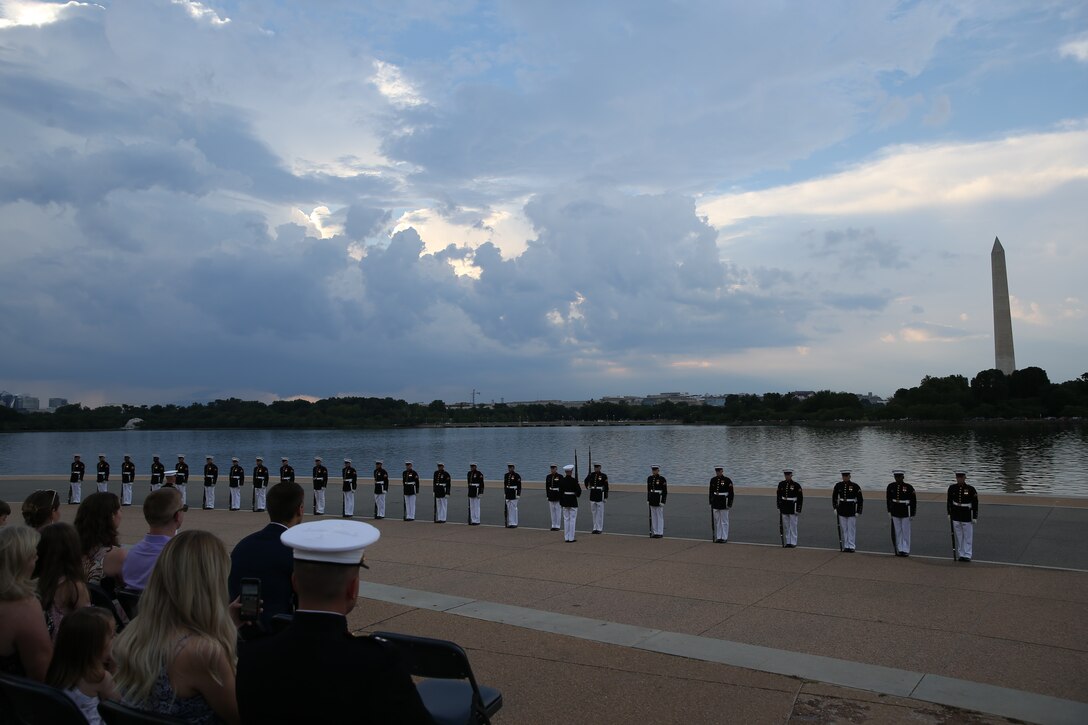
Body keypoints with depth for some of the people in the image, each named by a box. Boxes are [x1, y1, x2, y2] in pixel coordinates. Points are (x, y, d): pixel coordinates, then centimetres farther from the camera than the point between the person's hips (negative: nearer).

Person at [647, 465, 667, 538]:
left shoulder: (662, 479, -11)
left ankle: (660, 533, 6)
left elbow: (665, 491, -11)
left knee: (660, 516, 0)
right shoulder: (649, 478, 6)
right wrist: (648, 500, 11)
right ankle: (655, 532, 15)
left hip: (659, 499, -6)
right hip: (652, 498, 6)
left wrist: (663, 501, -16)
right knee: (653, 516, 8)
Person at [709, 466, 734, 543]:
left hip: (724, 503, -5)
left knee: (724, 521, 3)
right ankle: (718, 537, 15)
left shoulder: (727, 480, -9)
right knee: (717, 521, 8)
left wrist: (729, 504, -11)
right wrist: (711, 503, 10)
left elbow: (731, 493, -8)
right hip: (715, 502, 5)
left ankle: (724, 538, 10)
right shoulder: (713, 480, 5)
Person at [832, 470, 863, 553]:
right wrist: (835, 508, 8)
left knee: (851, 529, 1)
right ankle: (846, 546, 16)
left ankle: (851, 546, 8)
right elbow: (834, 497, 14)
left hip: (852, 511, -3)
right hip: (842, 511, 3)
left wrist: (858, 511, -7)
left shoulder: (855, 486, -8)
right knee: (843, 529, 7)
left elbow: (860, 500, -4)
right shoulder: (838, 485, 2)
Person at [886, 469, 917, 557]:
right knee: (897, 531, 8)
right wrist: (889, 511, 9)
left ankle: (906, 550, 11)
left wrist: (912, 514, -5)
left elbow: (913, 501, -5)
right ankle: (899, 549, 16)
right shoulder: (891, 486, 0)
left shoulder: (908, 487, -10)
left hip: (905, 512, -3)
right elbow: (889, 499, 11)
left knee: (905, 531, 3)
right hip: (895, 512, 3)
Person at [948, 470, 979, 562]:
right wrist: (949, 513, 7)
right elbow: (949, 501, 9)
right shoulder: (952, 488, -1)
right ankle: (960, 555, 18)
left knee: (968, 536, 4)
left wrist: (974, 517, -8)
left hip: (967, 516, -3)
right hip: (955, 516, 3)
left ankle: (967, 555, 11)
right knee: (958, 536, 9)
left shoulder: (971, 489, -10)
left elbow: (975, 504, -7)